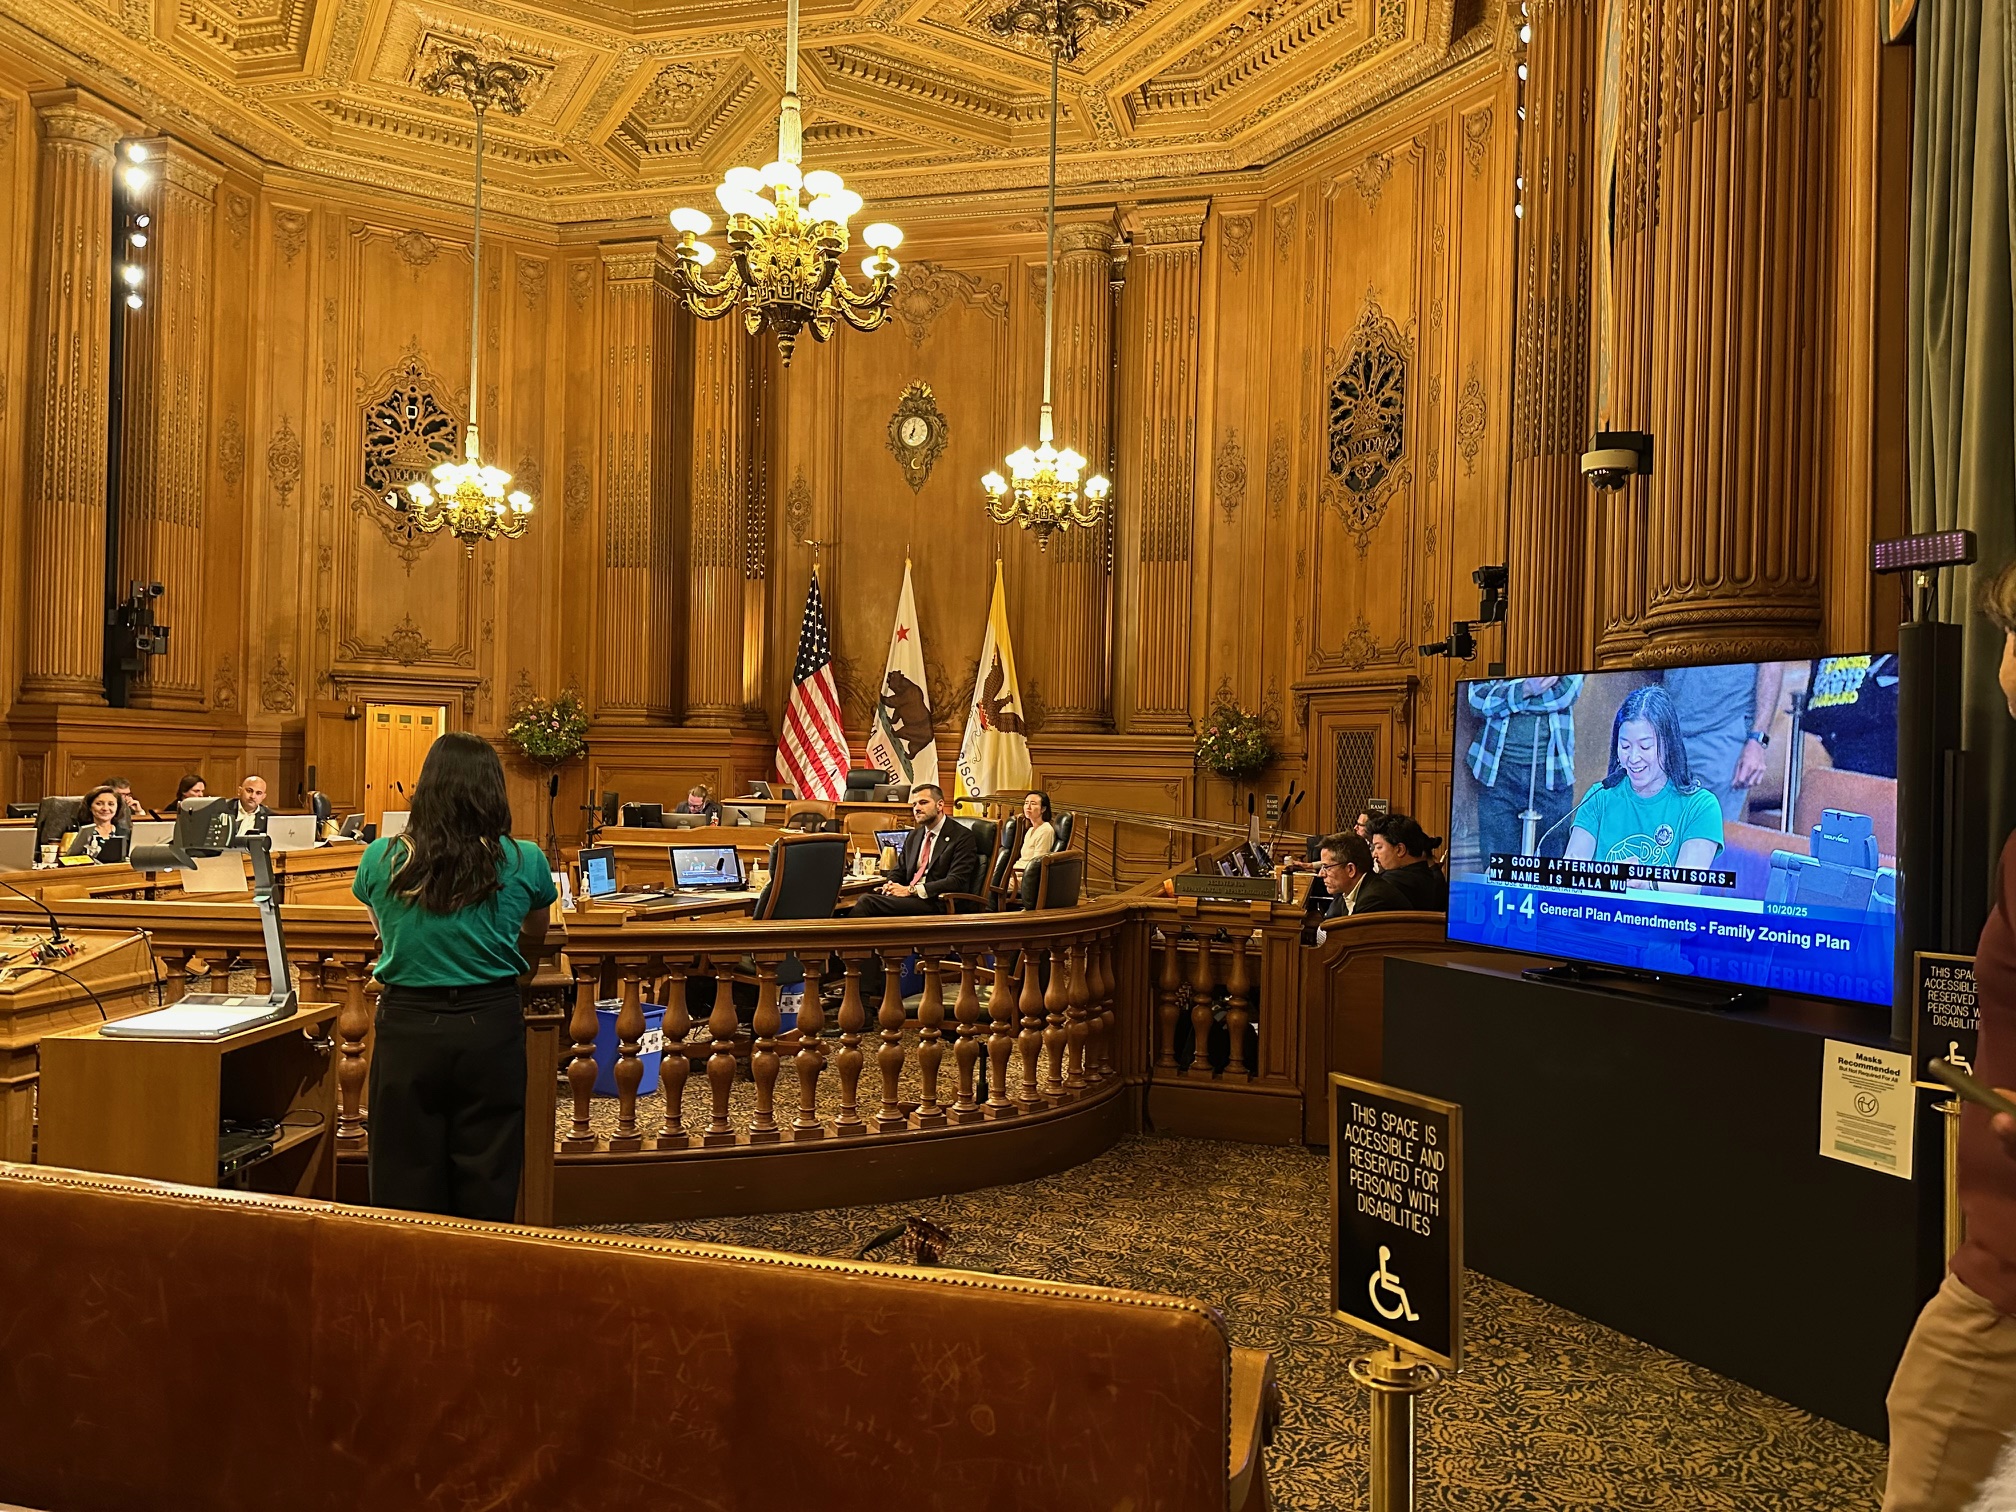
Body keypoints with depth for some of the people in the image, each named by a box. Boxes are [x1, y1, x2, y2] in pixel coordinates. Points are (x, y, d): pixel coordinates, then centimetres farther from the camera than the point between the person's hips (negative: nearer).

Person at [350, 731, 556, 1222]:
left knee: (406, 1181, 13)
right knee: (486, 1185, 11)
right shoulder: (524, 862, -6)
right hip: (490, 1026, -1)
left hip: (406, 1028, 1)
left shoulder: (380, 859, -2)